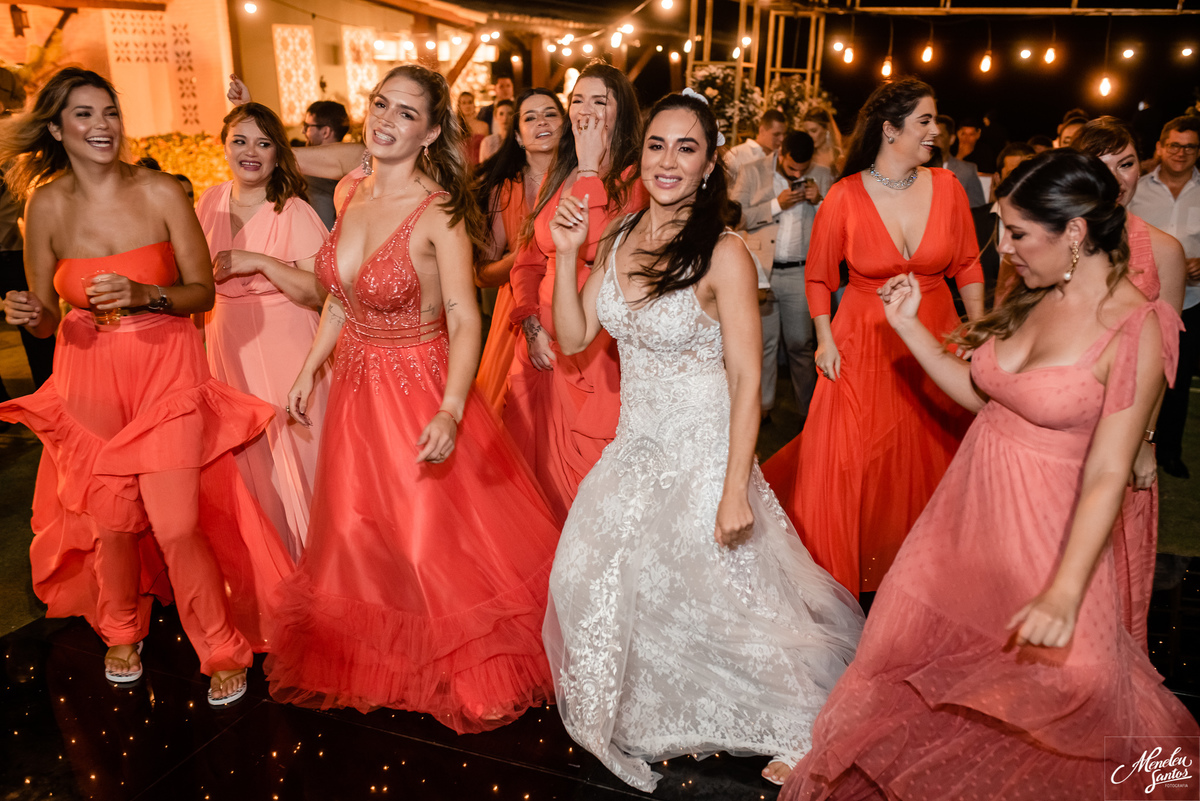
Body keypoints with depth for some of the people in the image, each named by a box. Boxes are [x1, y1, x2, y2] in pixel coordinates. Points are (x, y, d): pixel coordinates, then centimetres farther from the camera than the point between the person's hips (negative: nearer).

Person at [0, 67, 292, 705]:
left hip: (166, 369, -2)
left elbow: (203, 291, -3)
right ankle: (121, 633, 41)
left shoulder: (161, 193, -7)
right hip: (89, 374, 3)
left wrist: (146, 295, -20)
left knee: (176, 525, -9)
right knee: (111, 522, 10)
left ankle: (222, 651, 15)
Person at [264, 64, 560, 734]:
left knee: (437, 533, 5)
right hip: (355, 387, 7)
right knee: (358, 529, 20)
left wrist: (448, 413, -33)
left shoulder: (439, 212, -17)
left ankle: (470, 669, 30)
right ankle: (379, 667, 44)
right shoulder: (349, 195, 3)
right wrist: (309, 370, 13)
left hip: (421, 390, -7)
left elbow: (465, 320, -22)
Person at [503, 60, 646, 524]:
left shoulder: (634, 181, -8)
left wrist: (590, 168, -17)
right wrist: (531, 325, -3)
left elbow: (604, 252, -24)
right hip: (544, 343, 6)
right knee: (538, 458, 16)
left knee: (590, 467, 1)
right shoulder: (556, 178, 12)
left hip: (600, 345, -6)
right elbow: (529, 258, 12)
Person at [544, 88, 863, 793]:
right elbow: (574, 338, 4)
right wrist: (568, 255, -8)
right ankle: (657, 720, 44)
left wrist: (734, 490, -20)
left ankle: (804, 731, 32)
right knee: (606, 586, 15)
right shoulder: (619, 238, 2)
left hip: (703, 451, -6)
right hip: (636, 446, 7)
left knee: (721, 593, 5)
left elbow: (746, 381, -17)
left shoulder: (725, 256, -17)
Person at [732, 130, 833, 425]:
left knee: (800, 344, 6)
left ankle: (808, 409, 16)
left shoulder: (822, 176, 8)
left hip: (801, 272, 1)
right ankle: (762, 405, 19)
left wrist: (819, 201, -8)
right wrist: (777, 204, -14)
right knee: (763, 342, 6)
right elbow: (736, 216, -7)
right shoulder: (752, 172, 3)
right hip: (761, 271, -1)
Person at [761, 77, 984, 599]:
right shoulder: (844, 198, -10)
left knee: (929, 460, 12)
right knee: (846, 464, -1)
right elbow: (818, 277, 2)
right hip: (864, 343, -3)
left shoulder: (947, 188, -2)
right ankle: (840, 581, 21)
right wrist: (825, 339, -5)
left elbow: (967, 266, 8)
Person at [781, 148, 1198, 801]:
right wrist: (908, 326, 1)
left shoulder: (1135, 330, -18)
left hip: (1045, 526, -6)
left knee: (1052, 680, 11)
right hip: (969, 502, 7)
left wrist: (1064, 593, -25)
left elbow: (1107, 475, -21)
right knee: (918, 643, 19)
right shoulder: (1030, 298, 1)